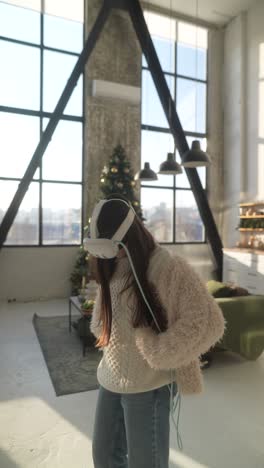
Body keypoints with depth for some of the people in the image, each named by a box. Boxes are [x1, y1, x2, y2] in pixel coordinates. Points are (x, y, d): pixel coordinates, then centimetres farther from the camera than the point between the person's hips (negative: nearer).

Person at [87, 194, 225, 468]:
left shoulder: (167, 266, -19)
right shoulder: (111, 267, 3)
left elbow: (208, 322, -23)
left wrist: (157, 353, -20)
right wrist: (107, 337, 2)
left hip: (148, 386, -6)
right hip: (109, 380, 7)